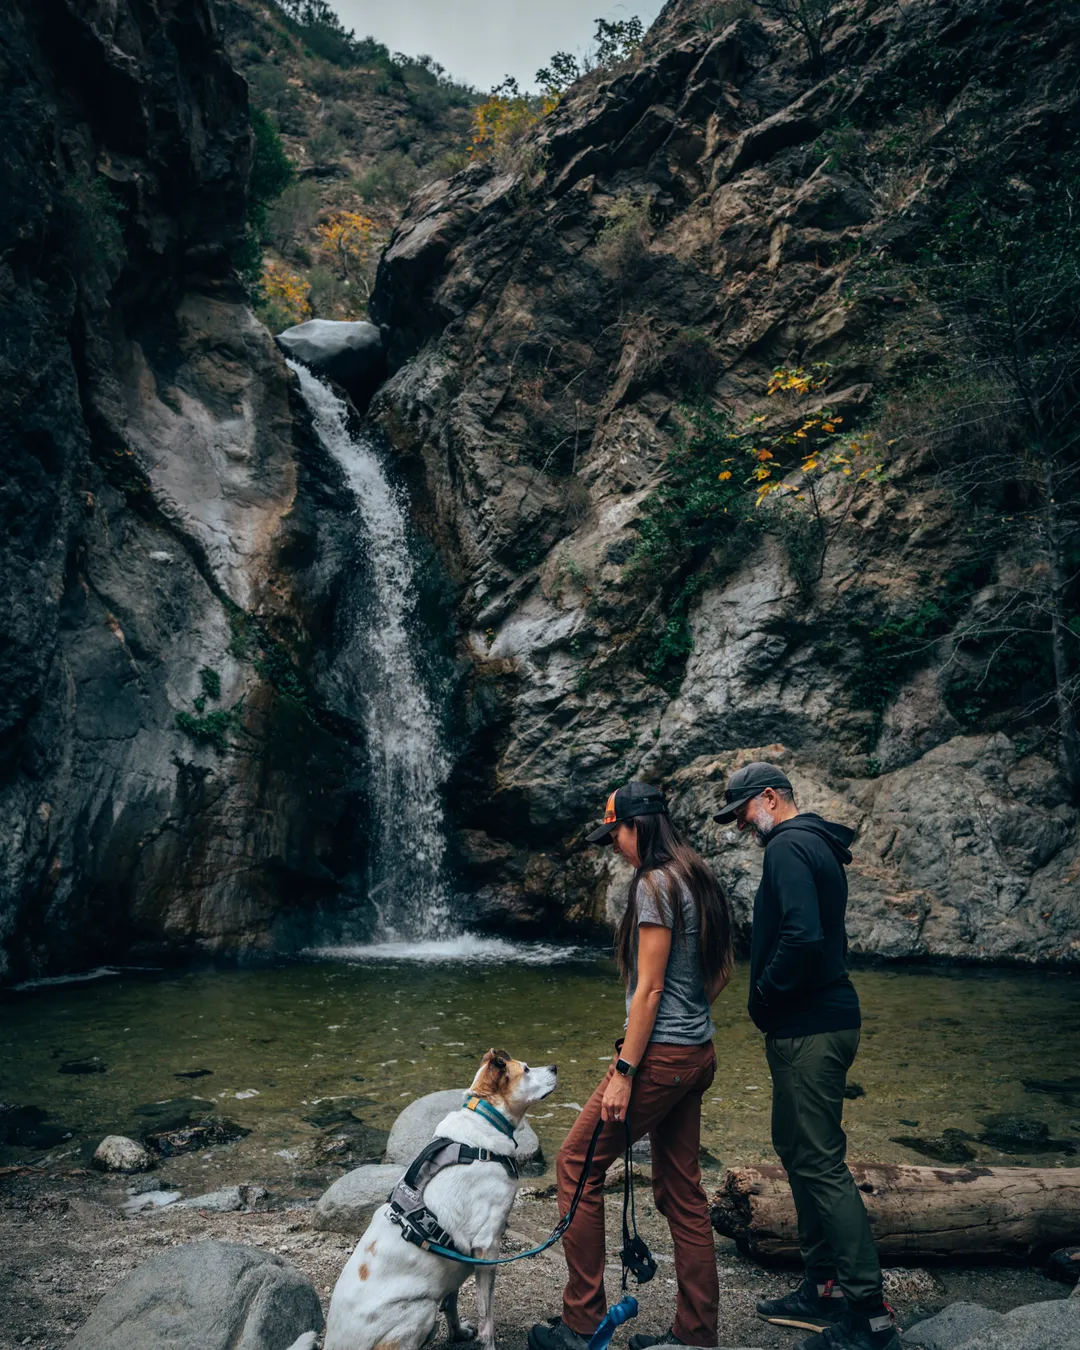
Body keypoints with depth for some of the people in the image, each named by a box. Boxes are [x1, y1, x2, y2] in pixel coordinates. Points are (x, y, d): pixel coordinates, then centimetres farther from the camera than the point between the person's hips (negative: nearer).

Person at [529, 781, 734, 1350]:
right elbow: (723, 972, 18)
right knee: (681, 1188, 16)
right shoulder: (698, 881, 11)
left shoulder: (655, 883, -17)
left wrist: (624, 1071, -16)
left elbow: (649, 989, -19)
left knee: (577, 1166, 4)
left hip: (661, 1054, -9)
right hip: (698, 1054, 9)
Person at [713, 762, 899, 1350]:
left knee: (820, 1162, -4)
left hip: (809, 1031, -11)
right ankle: (823, 1288, 29)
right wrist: (772, 1000, 17)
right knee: (798, 1149, 18)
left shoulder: (789, 847, -16)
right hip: (820, 1021, 11)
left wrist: (764, 997, -14)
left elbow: (803, 938, -29)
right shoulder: (817, 845, 16)